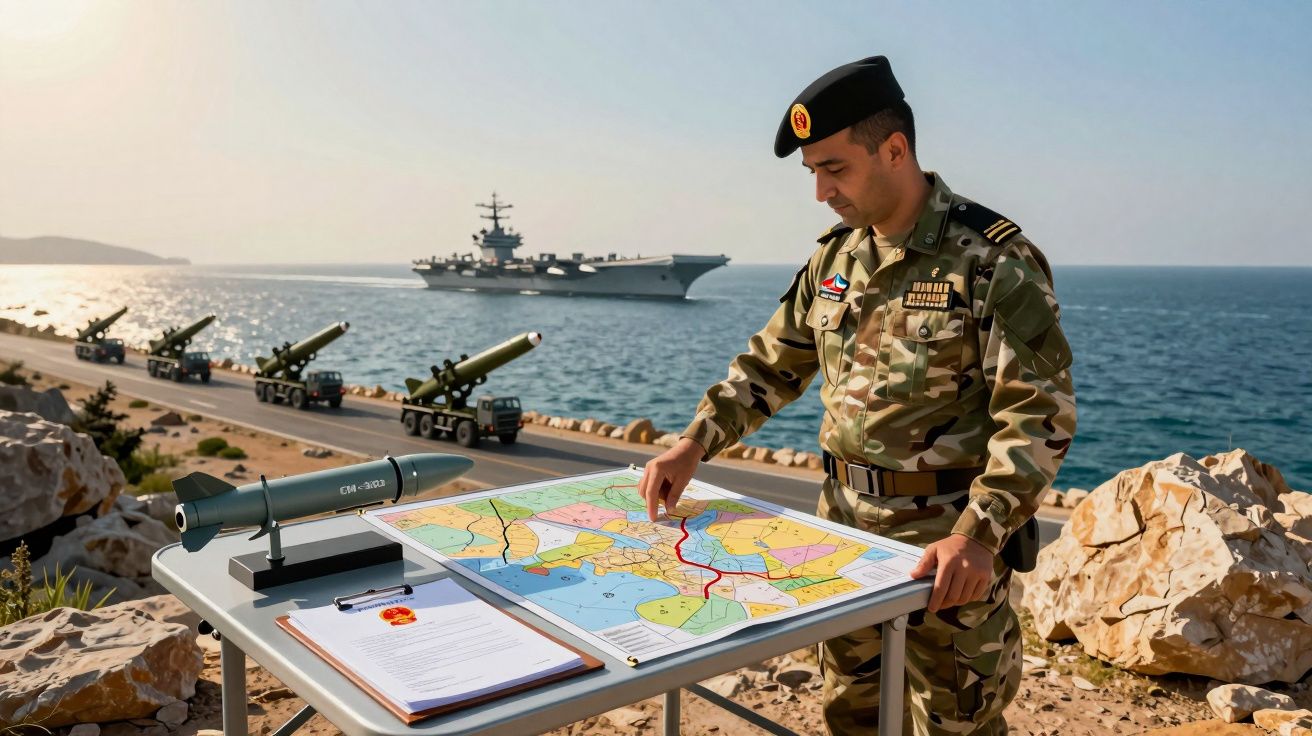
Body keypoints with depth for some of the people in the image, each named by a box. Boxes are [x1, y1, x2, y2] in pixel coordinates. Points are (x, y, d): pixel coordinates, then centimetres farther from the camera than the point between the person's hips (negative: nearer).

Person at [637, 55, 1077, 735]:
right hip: (846, 528, 6)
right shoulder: (835, 256, 5)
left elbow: (1039, 414, -18)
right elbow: (771, 363, 10)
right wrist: (694, 445, -2)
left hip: (949, 547, -6)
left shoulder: (994, 260, -16)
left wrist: (979, 536, -27)